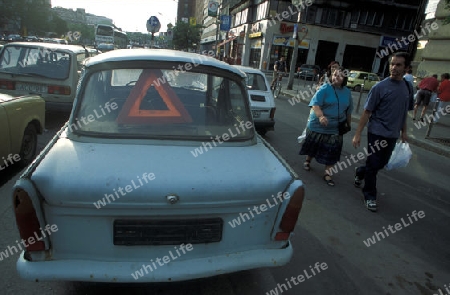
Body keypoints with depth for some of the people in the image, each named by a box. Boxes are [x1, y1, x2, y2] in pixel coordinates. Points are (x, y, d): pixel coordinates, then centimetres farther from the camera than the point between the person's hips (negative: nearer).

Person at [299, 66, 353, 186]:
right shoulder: (325, 89, -12)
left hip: (335, 128, 3)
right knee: (313, 146, 13)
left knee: (332, 152, 0)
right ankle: (308, 161, 40)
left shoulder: (347, 92, 5)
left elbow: (348, 111, 15)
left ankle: (327, 172, 12)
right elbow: (315, 105, -22)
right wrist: (321, 116, -39)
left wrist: (349, 125, 18)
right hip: (318, 126, -3)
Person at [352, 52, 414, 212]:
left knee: (382, 163, 17)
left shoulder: (408, 87, 5)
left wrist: (403, 131, 16)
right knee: (373, 165, 1)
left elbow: (405, 111, 16)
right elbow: (367, 112, -11)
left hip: (393, 135, 6)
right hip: (377, 133, -5)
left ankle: (360, 172, 44)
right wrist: (357, 134, -14)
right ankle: (370, 196, 17)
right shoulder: (380, 87, -12)